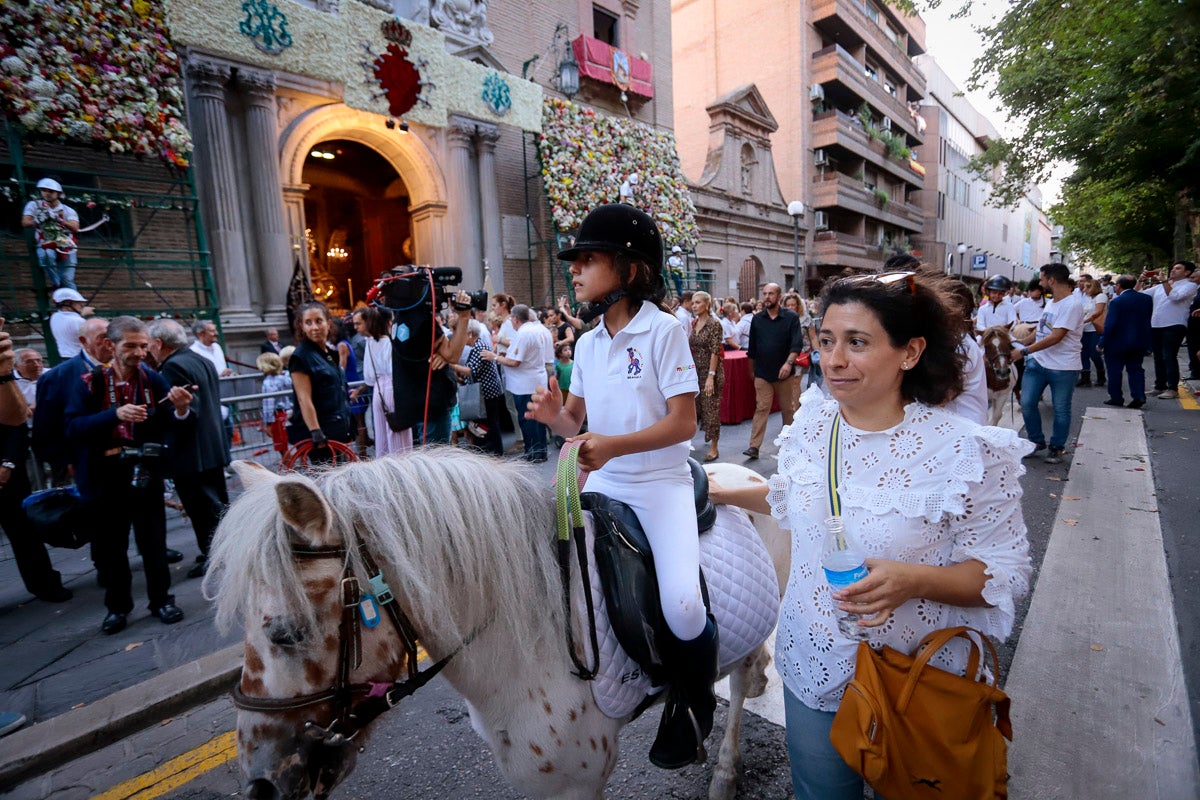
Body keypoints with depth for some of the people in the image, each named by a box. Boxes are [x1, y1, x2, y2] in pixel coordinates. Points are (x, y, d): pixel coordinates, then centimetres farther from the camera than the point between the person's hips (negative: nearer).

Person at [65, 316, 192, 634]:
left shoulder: (153, 380, -4)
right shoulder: (90, 383, -5)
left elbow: (173, 425, -11)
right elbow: (73, 428, -14)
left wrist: (182, 410, -33)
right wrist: (115, 414, -30)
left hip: (145, 475, 0)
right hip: (104, 479, 1)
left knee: (154, 542, 7)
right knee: (110, 547, 13)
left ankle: (162, 600, 22)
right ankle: (117, 606, 29)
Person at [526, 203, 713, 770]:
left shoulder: (663, 330, -9)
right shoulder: (588, 342, 9)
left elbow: (683, 423, -15)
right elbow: (575, 421, 11)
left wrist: (612, 445, -27)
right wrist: (554, 414, -13)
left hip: (661, 483, -6)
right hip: (600, 484, 6)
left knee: (682, 607, -21)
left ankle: (693, 703, 15)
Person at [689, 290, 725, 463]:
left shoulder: (714, 324, -11)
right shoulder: (694, 323, 9)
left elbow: (715, 352, -15)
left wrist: (711, 376, -20)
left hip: (710, 371, -6)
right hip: (695, 371, 6)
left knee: (711, 408, 0)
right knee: (692, 406, 10)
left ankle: (714, 447, 9)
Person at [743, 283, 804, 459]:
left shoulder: (791, 318, -2)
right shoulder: (757, 319, 6)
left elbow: (797, 344, -10)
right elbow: (752, 348, 12)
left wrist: (789, 362, -25)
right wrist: (752, 370, 15)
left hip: (784, 373, -1)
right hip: (762, 374, 1)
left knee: (787, 408, 11)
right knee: (761, 408, -4)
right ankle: (754, 446, -6)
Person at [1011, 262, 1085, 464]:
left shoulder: (1072, 305, -16)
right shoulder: (1050, 302, 12)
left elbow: (1056, 337, -22)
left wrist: (1024, 351, -21)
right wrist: (1021, 344, 15)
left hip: (1063, 368, -7)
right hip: (1038, 362, 7)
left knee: (1061, 409, 6)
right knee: (1027, 403, 2)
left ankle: (1057, 448, 20)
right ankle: (1036, 442, 19)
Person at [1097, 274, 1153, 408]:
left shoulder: (1117, 301, -17)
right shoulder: (1146, 298, 2)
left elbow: (1109, 324, -19)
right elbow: (1147, 319, 10)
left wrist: (1101, 343, -12)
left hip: (1118, 342, -6)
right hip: (1140, 342, 6)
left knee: (1114, 370, 6)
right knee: (1135, 369, 14)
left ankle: (1116, 398, 11)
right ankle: (1139, 396, 7)